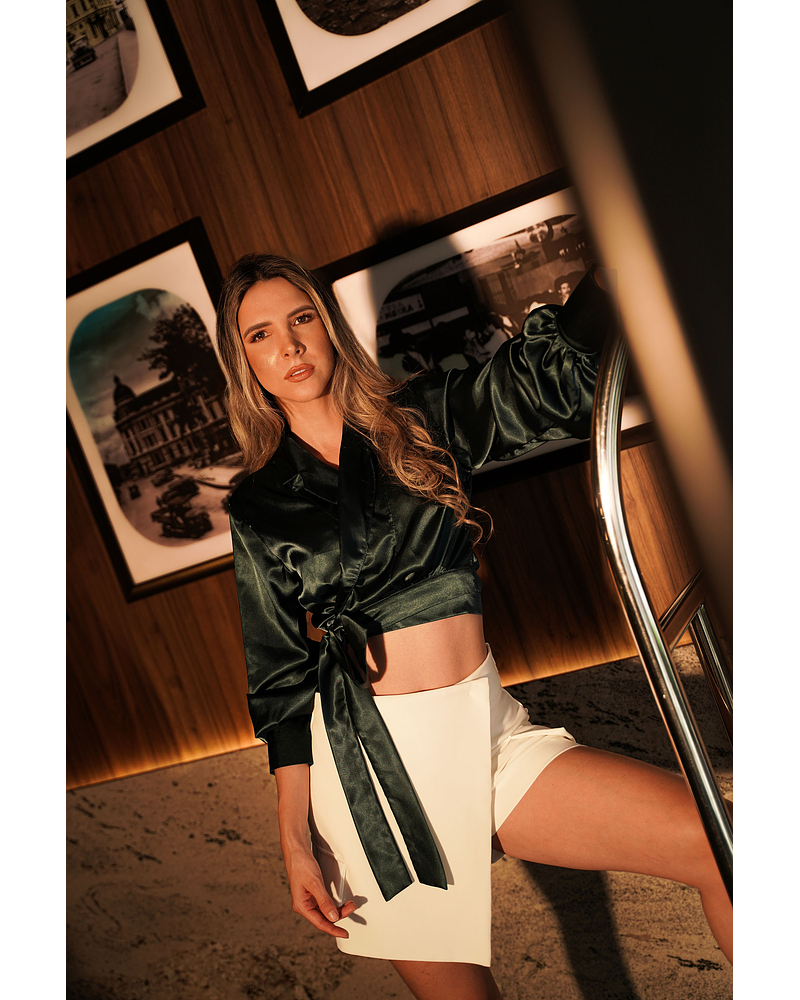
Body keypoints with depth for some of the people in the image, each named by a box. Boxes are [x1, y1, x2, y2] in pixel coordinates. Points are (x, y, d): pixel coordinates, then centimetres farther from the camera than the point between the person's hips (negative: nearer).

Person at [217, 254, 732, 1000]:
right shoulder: (260, 509, 4)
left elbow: (545, 375, -11)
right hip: (373, 754, -1)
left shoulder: (419, 422, 6)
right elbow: (281, 682, 4)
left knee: (717, 846, -12)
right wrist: (296, 839, 0)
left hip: (489, 730, 2)